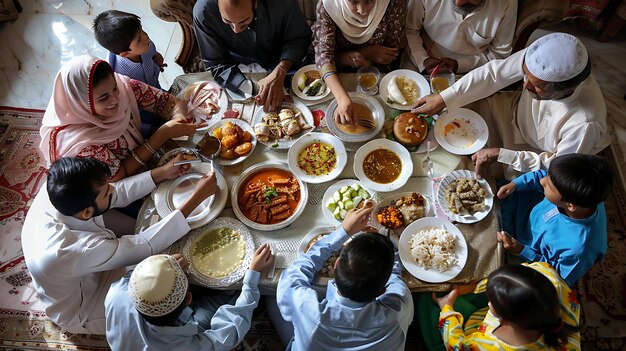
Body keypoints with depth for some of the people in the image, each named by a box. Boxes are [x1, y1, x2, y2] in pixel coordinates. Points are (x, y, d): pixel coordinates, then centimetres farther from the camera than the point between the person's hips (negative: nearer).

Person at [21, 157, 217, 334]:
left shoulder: (59, 192, -26)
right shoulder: (71, 249, -45)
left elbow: (118, 193, -9)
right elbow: (144, 246, -36)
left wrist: (162, 173, -15)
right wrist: (197, 197, -36)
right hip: (80, 312, -7)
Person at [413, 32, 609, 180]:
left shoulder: (586, 124, -41)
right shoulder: (538, 59, -34)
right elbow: (494, 72, -24)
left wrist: (501, 155, -32)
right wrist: (443, 99, -28)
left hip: (545, 156, -3)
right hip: (519, 114, 4)